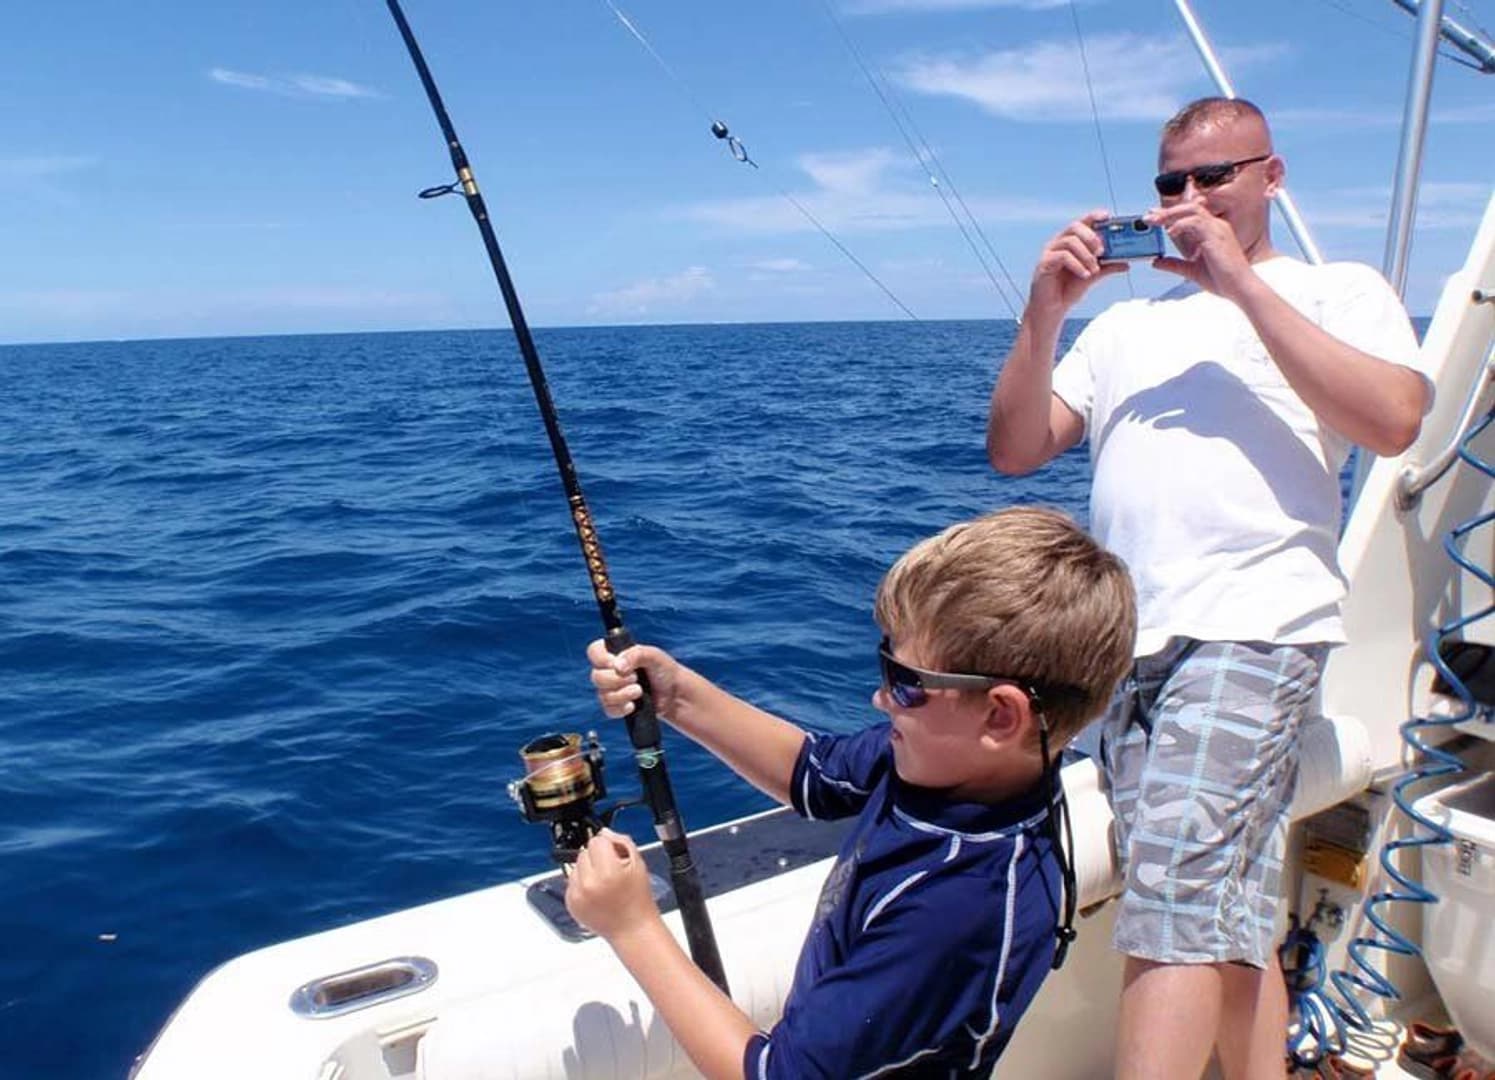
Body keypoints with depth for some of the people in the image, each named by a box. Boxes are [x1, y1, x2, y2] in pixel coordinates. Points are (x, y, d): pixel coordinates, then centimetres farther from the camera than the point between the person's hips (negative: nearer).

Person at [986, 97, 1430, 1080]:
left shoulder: (1340, 290, 11)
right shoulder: (1126, 324, 21)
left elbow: (1394, 420, -9)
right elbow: (1013, 450, 14)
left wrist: (1241, 282, -8)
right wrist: (1045, 314, 0)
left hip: (1252, 627, -5)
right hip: (1130, 640, 5)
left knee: (1177, 895, -17)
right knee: (1231, 920, 12)